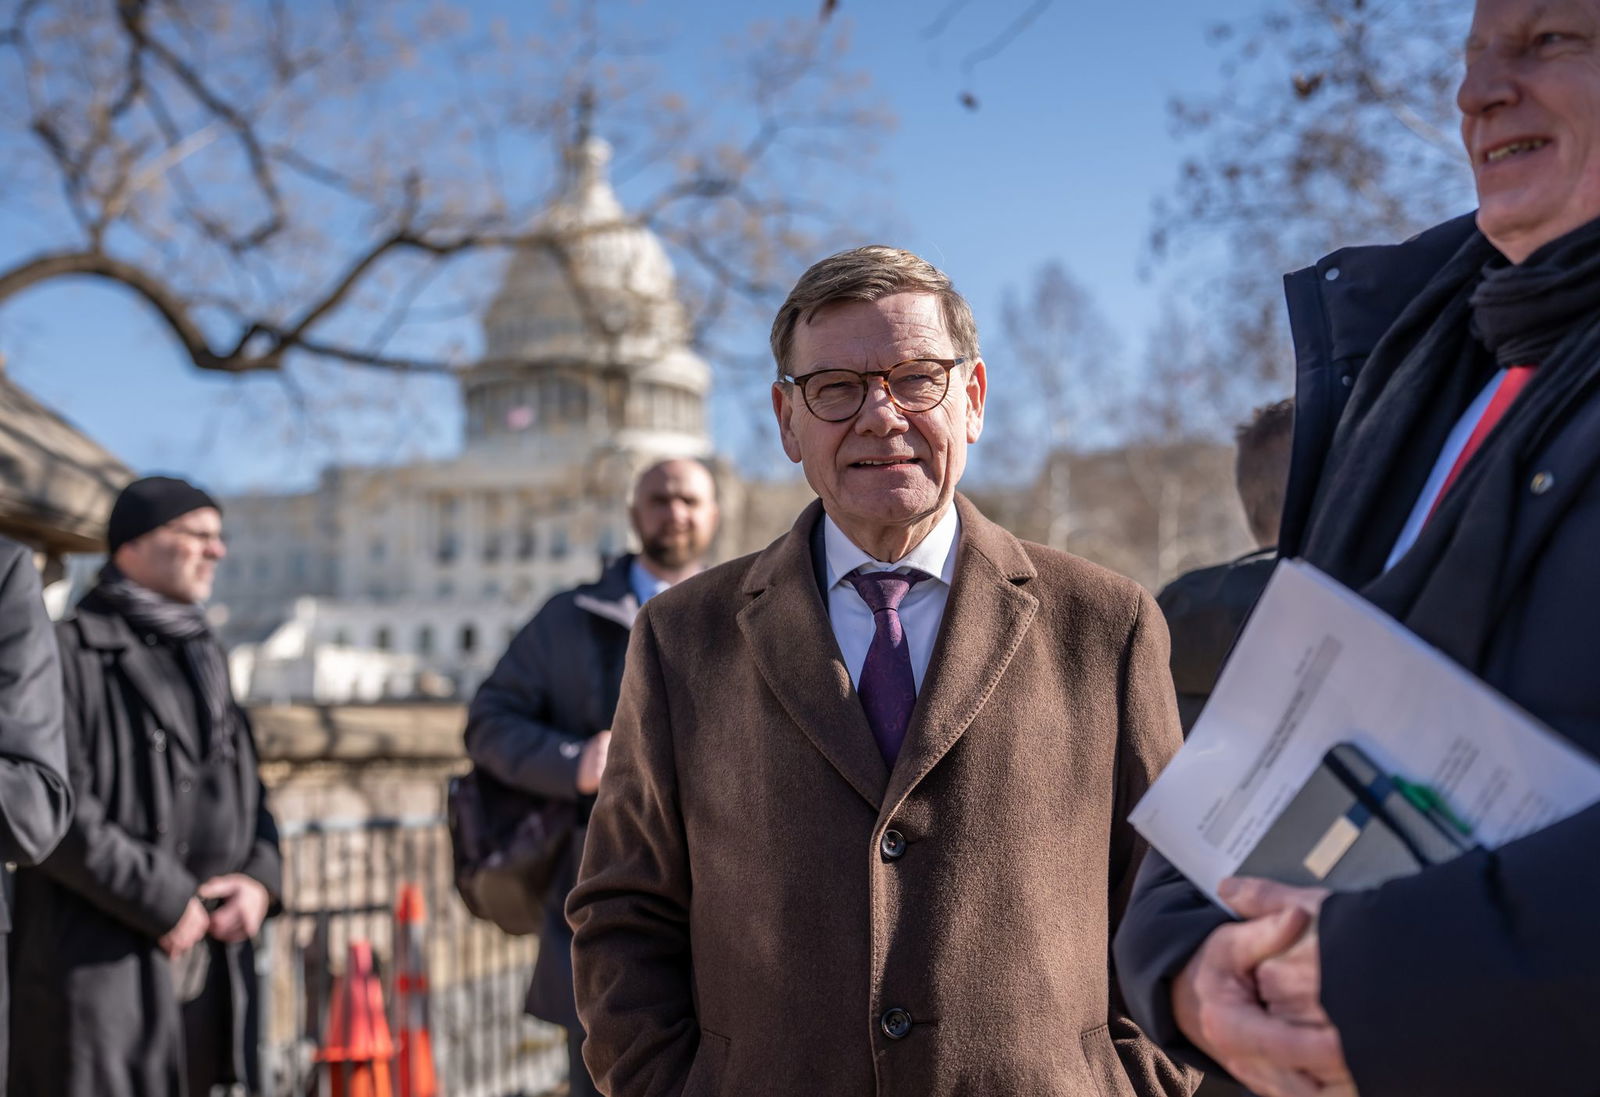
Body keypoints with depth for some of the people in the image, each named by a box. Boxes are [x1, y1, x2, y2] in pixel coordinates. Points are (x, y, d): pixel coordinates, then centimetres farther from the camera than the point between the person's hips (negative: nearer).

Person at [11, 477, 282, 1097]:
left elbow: (246, 791, 19)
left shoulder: (203, 656, 18)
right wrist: (162, 900, -15)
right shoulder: (73, 651, -7)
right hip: (99, 958, -7)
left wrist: (260, 877, 0)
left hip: (207, 960, 7)